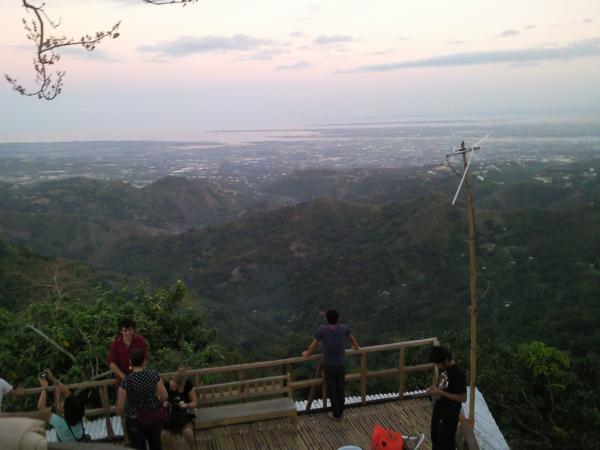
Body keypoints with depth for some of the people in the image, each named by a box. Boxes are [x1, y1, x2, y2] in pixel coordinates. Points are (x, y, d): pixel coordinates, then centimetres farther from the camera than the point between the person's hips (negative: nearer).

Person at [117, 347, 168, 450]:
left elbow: (120, 408, -16)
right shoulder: (153, 374, -14)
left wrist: (122, 414, 6)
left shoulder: (126, 381, -21)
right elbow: (165, 396, -8)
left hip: (135, 421, -3)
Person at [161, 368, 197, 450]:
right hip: (170, 416, 1)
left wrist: (186, 405, -24)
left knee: (188, 432, -30)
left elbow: (195, 403, -4)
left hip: (185, 416, -1)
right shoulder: (166, 386, -13)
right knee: (165, 434, -28)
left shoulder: (188, 385, -12)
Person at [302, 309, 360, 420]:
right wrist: (356, 347, 33)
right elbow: (352, 338, 12)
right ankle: (340, 413, 29)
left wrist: (307, 353, 15)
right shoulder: (344, 328, -9)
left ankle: (336, 415, 20)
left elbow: (314, 344, -4)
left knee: (332, 391, 10)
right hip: (341, 365, 2)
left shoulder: (322, 329, -15)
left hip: (329, 366, -2)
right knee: (340, 390, 17)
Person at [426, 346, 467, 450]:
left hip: (449, 417, -8)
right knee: (435, 440, 23)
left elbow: (463, 398, -24)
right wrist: (435, 388, -5)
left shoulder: (459, 374, -26)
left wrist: (440, 392, -25)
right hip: (437, 412, 8)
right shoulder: (444, 369, 0)